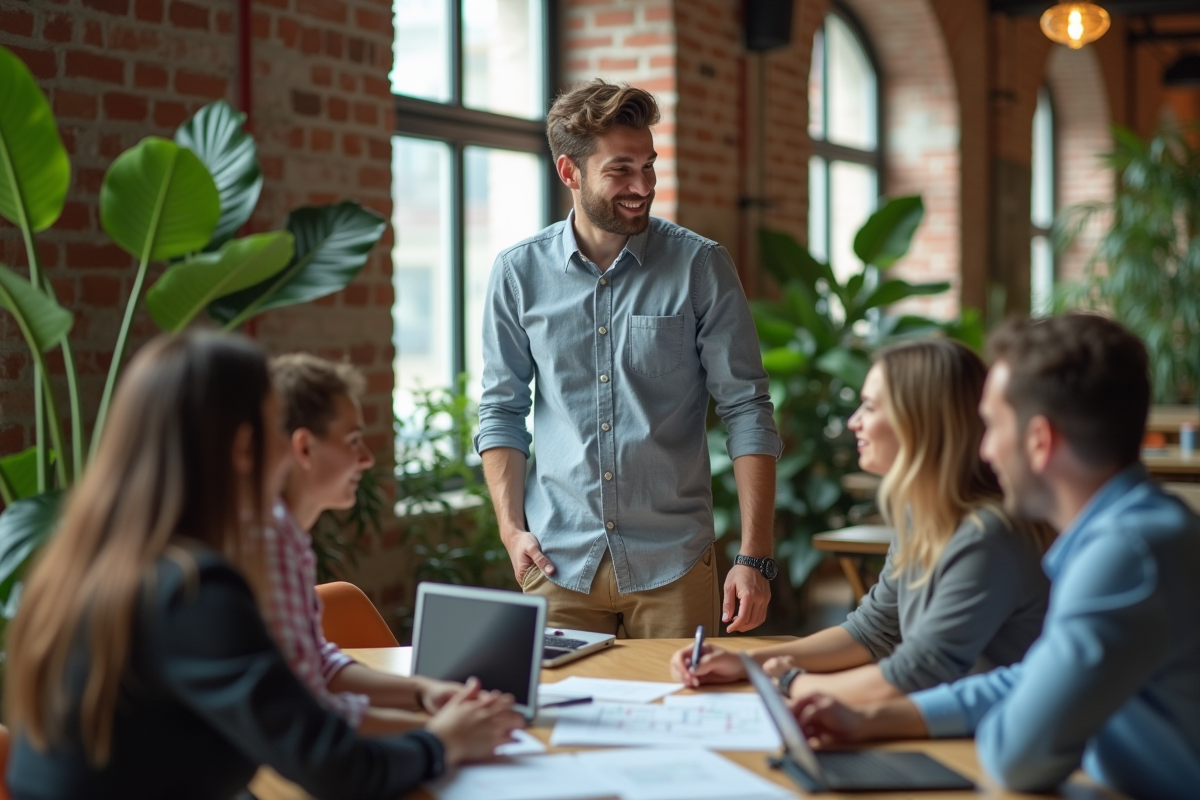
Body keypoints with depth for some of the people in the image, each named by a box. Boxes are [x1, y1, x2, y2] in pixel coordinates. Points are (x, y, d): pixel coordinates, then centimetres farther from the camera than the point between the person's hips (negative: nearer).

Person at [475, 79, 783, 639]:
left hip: (673, 564, -1)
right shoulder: (519, 273, 2)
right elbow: (501, 410, 9)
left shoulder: (700, 267, -3)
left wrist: (754, 556, -10)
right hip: (559, 562, 1)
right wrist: (510, 526, -2)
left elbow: (746, 410, -4)